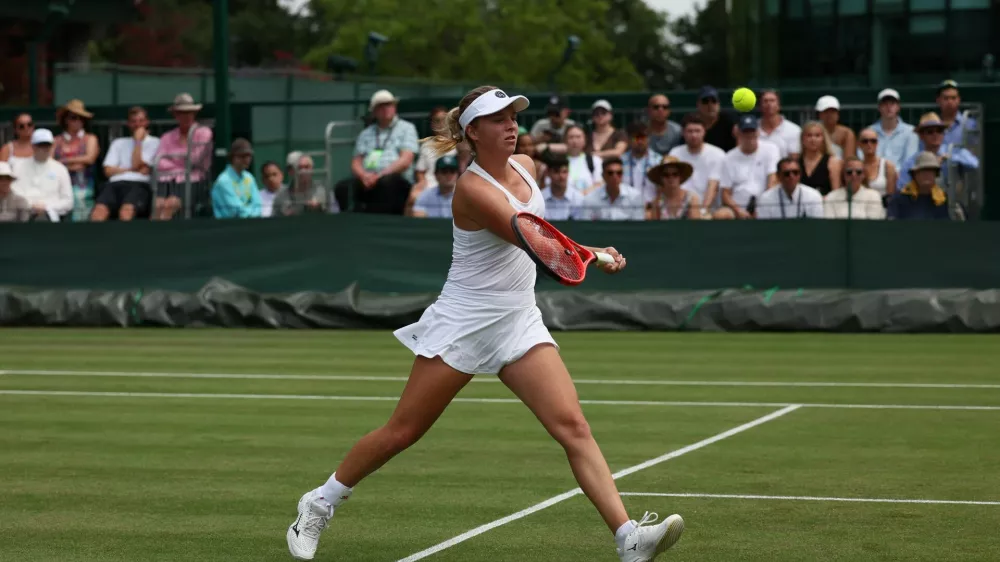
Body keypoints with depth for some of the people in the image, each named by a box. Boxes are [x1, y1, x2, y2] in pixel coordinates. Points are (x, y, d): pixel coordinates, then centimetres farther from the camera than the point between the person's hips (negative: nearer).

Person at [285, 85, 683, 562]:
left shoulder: (525, 165, 7)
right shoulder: (472, 188, -17)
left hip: (520, 322, 6)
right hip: (464, 322, -6)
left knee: (572, 426, -11)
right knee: (402, 432, 2)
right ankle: (319, 505, 24)